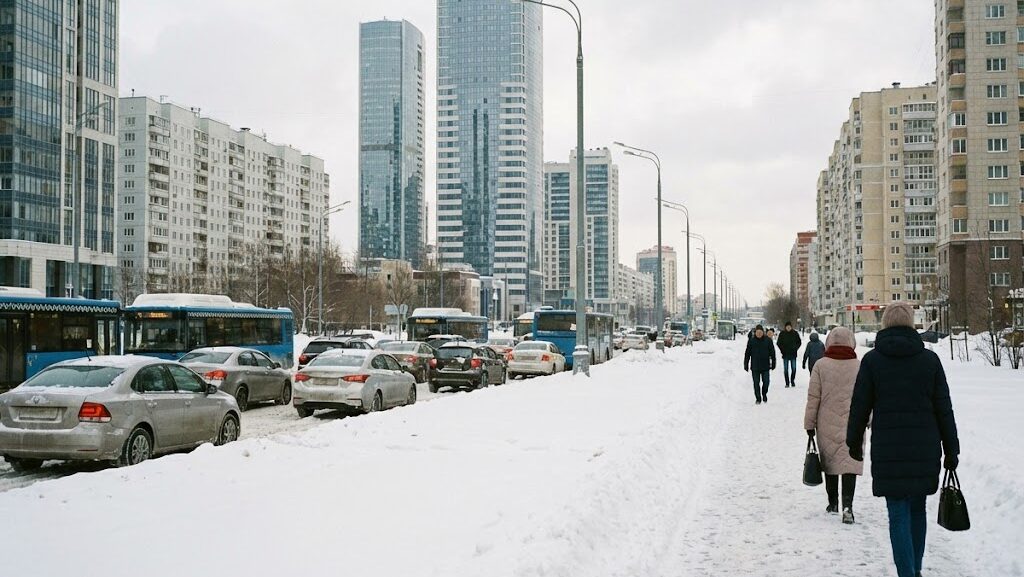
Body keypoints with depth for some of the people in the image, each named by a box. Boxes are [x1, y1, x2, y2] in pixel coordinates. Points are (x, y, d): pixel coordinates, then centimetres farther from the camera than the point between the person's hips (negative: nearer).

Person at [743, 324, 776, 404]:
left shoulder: (768, 340, -1)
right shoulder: (751, 341, -1)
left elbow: (772, 353, 5)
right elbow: (747, 354, 3)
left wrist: (773, 364, 5)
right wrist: (746, 365, 3)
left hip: (765, 366, 0)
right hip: (755, 367, 0)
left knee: (766, 381, 0)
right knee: (756, 383, 3)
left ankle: (764, 394, 28)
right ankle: (758, 399, 15)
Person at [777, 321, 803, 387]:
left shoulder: (795, 333, 0)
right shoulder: (782, 334, -1)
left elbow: (799, 342, 10)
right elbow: (779, 343, 7)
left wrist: (796, 348, -2)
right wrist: (782, 350, -3)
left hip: (793, 354, 0)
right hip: (785, 354, 0)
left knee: (793, 368, 1)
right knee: (786, 369, 0)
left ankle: (792, 381, 20)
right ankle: (787, 383, 6)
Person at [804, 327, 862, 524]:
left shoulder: (821, 366, -5)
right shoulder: (860, 367, -3)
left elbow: (813, 398, -3)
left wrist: (810, 424, 5)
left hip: (828, 426, 1)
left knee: (830, 463, 15)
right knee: (850, 463, -2)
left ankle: (833, 503, 28)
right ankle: (847, 504, -17)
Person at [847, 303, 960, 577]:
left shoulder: (872, 361, -3)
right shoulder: (929, 359, 1)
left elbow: (860, 406, 0)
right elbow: (944, 408, 4)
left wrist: (854, 441, 13)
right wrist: (951, 450, 9)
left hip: (888, 449, -2)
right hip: (925, 449, 3)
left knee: (899, 514, 0)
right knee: (917, 509, 17)